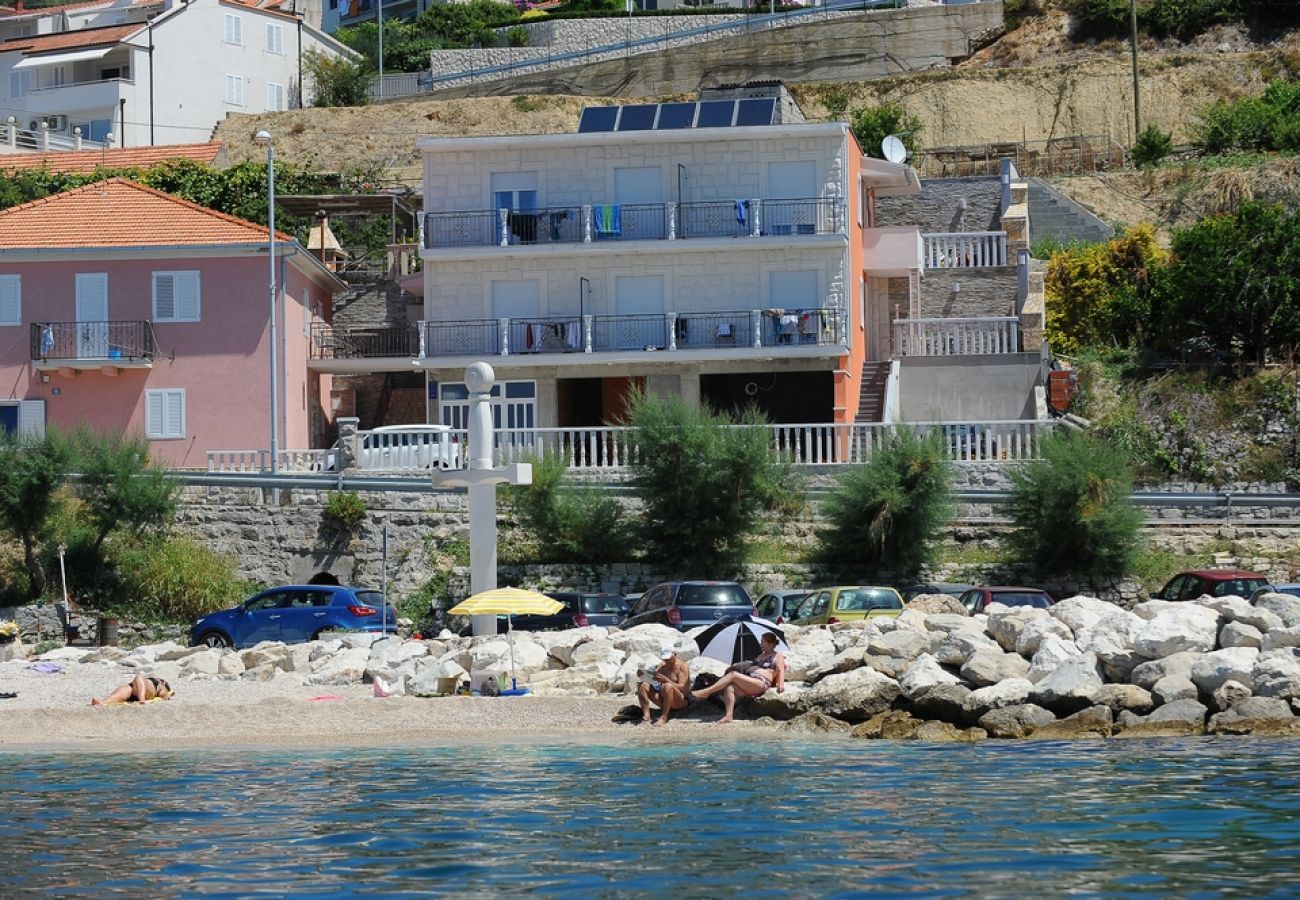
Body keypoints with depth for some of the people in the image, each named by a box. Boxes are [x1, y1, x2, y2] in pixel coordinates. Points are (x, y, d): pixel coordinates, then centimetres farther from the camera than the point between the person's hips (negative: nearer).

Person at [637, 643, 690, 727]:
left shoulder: (682, 667, -5)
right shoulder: (662, 666, 13)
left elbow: (681, 688, -17)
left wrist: (666, 680, -32)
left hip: (679, 702, -6)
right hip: (663, 700, 6)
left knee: (668, 686, -37)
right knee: (642, 685, -10)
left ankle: (663, 717, -41)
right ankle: (646, 714, -25)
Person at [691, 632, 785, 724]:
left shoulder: (777, 656, 10)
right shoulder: (760, 656, 34)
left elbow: (781, 670, -5)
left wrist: (781, 684, -22)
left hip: (762, 683, -8)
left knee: (733, 675, -22)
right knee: (729, 687, -21)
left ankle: (706, 692, -24)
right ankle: (728, 716, -35)